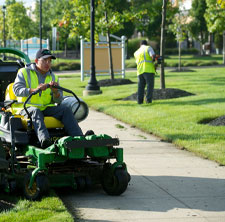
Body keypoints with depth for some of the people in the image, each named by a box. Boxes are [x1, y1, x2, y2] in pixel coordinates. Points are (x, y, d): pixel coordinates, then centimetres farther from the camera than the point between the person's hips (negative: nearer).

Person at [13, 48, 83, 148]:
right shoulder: (24, 72, 3)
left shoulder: (53, 77, 16)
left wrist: (55, 91, -15)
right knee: (35, 112, -38)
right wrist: (34, 90, -30)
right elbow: (17, 90, -13)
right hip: (28, 107, -4)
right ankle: (44, 140, -61)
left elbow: (58, 100, 9)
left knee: (66, 110, -20)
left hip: (47, 108, 4)